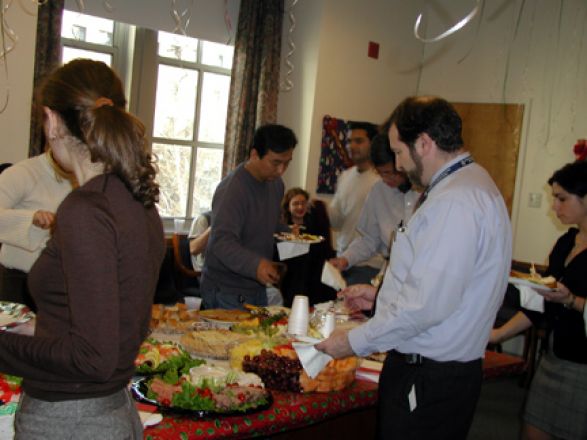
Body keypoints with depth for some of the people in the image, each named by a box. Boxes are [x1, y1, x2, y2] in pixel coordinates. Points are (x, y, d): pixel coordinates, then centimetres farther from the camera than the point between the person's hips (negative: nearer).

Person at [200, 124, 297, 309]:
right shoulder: (232, 188, -21)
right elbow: (222, 242, -31)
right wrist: (255, 265, -47)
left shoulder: (276, 183, 7)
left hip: (258, 287, 8)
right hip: (227, 292, -8)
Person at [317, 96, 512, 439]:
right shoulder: (468, 185, 13)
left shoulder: (455, 202, -22)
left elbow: (427, 305, -25)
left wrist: (356, 341, -14)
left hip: (427, 380, -10)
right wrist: (381, 295, 18)